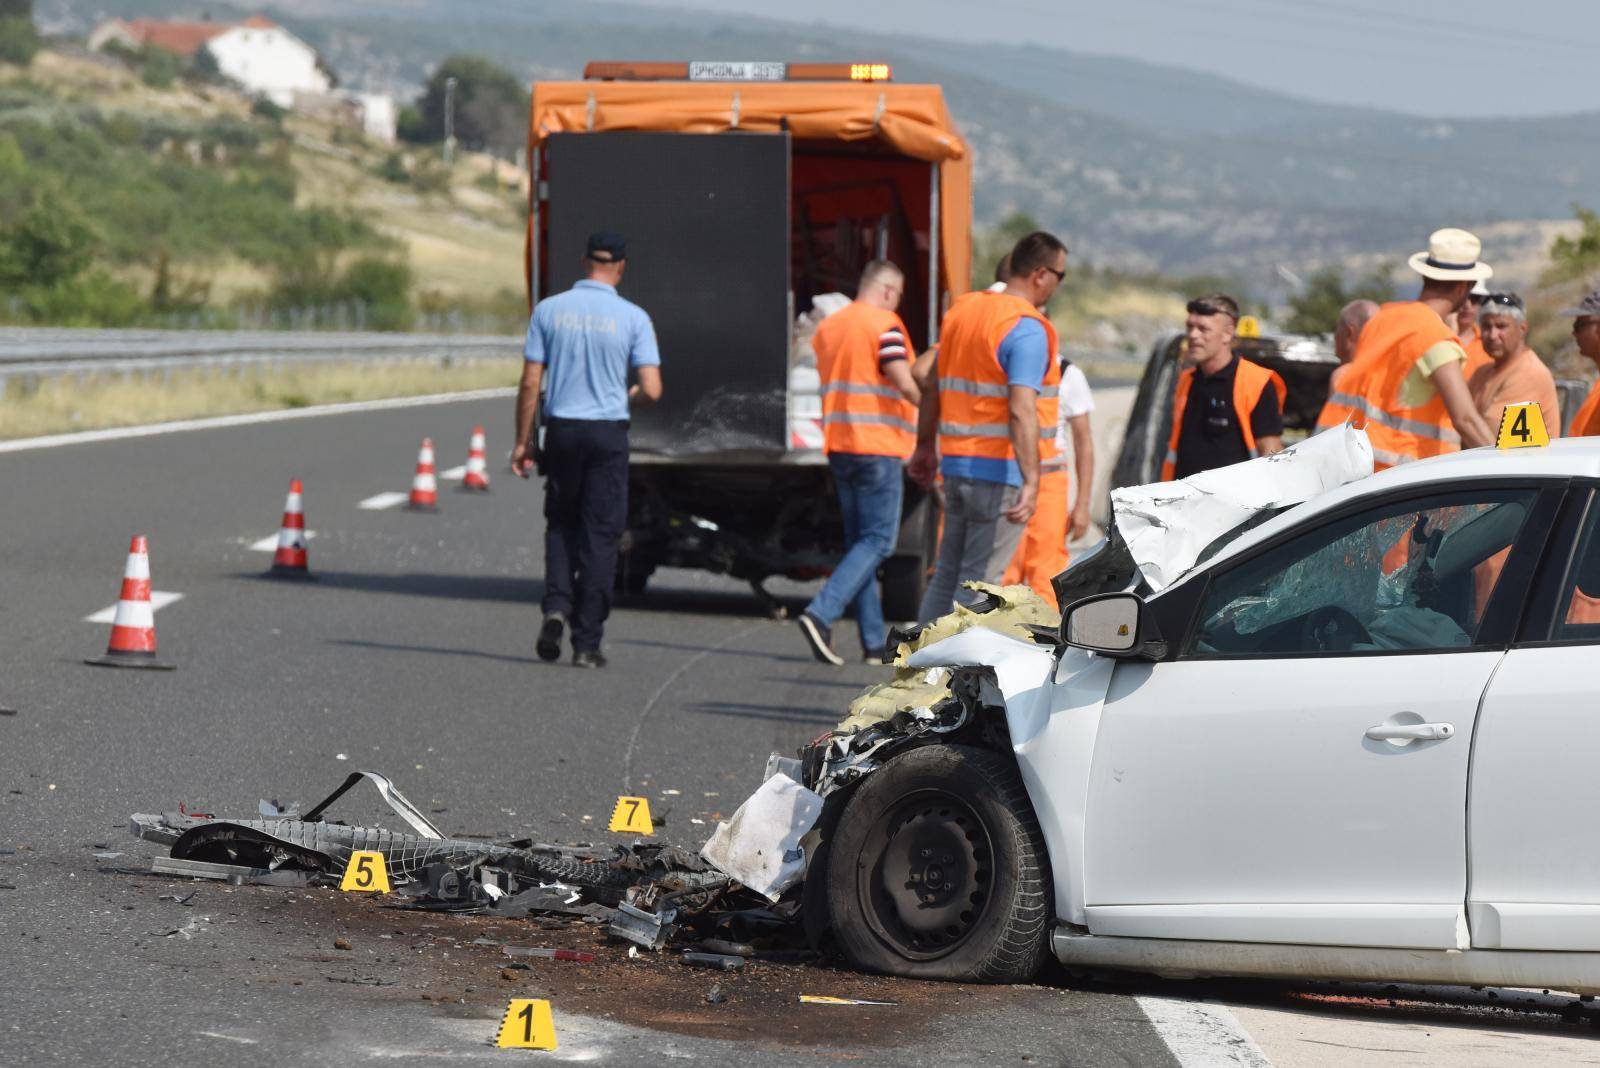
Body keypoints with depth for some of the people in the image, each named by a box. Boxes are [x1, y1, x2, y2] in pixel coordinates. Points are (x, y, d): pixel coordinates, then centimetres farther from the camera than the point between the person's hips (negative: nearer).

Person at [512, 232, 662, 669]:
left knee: (561, 524, 18)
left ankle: (556, 605, -5)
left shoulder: (549, 310, -1)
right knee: (599, 535, 4)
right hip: (609, 433, -1)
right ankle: (587, 641, 2)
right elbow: (652, 389, -9)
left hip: (562, 431, 1)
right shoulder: (633, 318, -5)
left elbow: (530, 382, -2)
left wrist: (523, 440, 5)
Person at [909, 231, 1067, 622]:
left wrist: (926, 447, 28)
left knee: (947, 574, 14)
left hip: (955, 462, 8)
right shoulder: (1028, 329, -15)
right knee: (979, 579, -3)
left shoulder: (961, 309, 11)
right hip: (1000, 471, -8)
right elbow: (1021, 411, -25)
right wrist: (1031, 482, -30)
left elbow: (933, 386, 18)